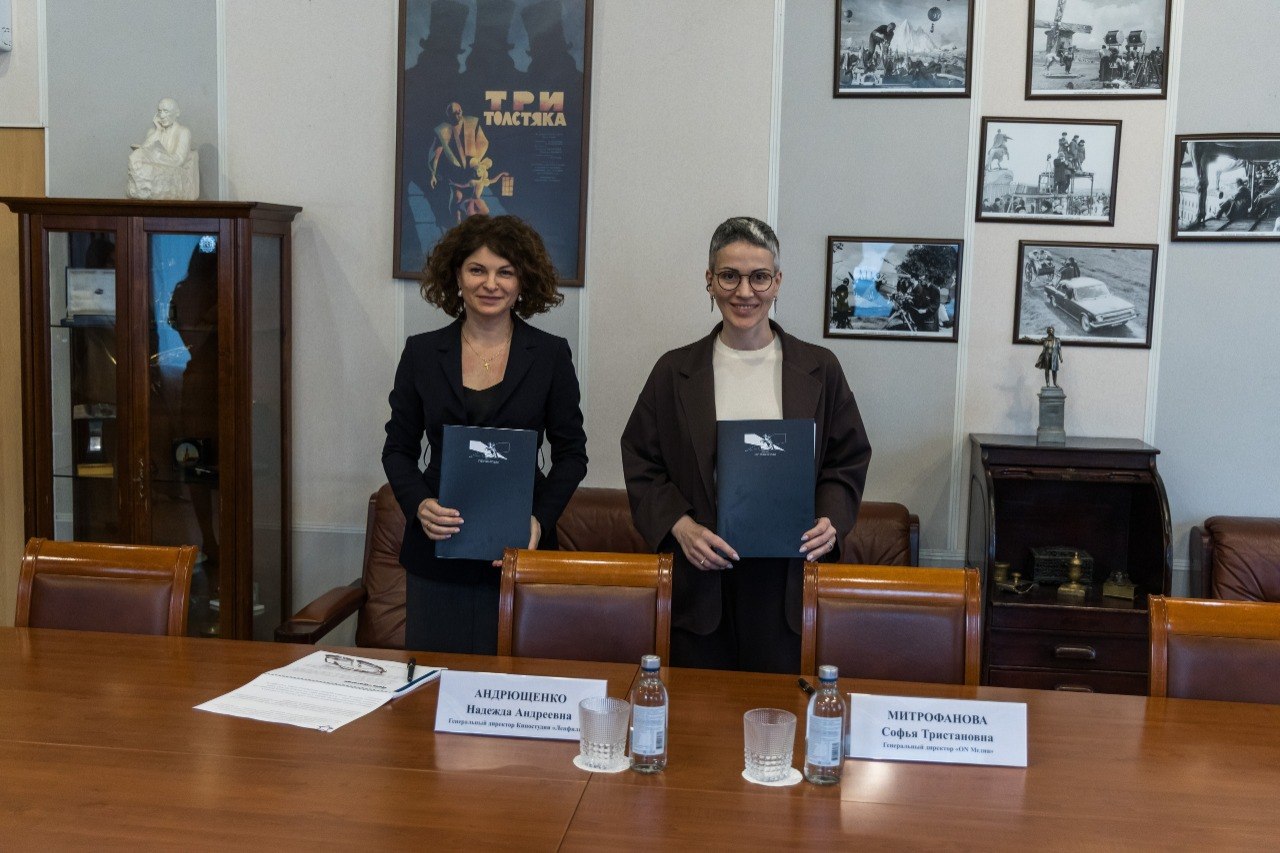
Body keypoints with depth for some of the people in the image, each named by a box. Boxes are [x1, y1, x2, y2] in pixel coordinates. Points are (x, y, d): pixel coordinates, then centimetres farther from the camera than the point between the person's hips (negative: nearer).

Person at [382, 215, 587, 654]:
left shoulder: (550, 355, 1)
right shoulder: (422, 353, 5)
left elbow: (571, 453, 3)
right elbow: (398, 449, 8)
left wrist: (540, 519, -11)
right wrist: (419, 505, -11)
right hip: (436, 550, 1)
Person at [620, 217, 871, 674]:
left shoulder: (819, 370, 5)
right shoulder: (675, 371, 4)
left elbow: (849, 461, 9)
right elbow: (641, 464, 5)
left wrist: (831, 521, -9)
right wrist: (680, 526, -10)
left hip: (790, 578, 0)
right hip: (702, 575, 0)